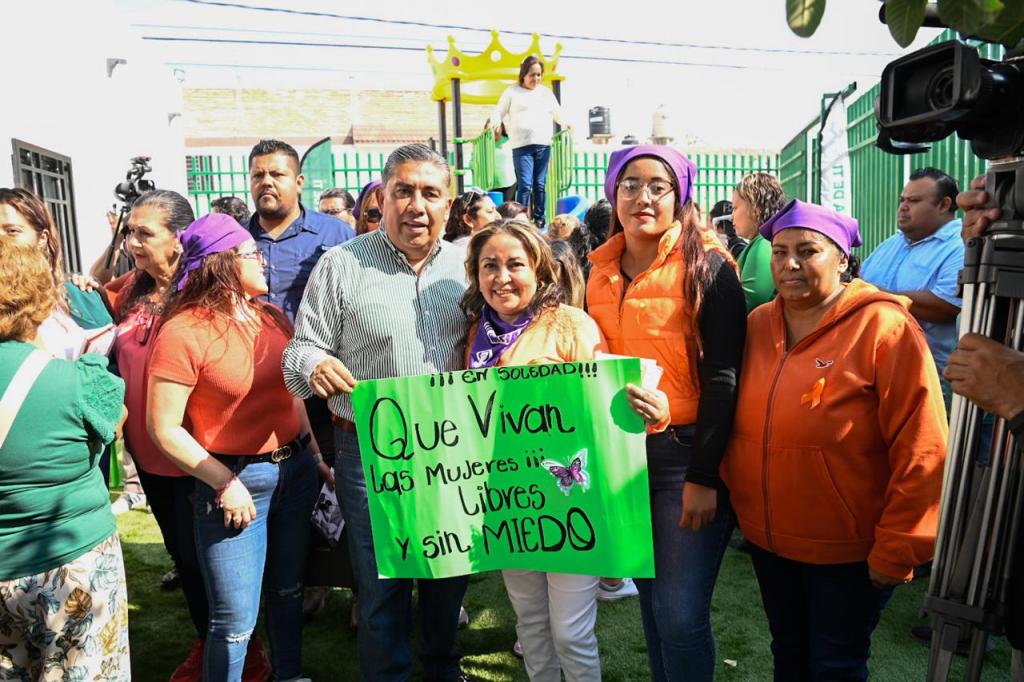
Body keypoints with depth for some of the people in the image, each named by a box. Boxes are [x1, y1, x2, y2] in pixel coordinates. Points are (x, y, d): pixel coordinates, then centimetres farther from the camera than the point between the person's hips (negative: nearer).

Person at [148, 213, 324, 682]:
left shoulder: (274, 318, 6)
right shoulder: (183, 332, -14)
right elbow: (163, 427, -13)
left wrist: (317, 457, 11)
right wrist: (225, 483, -15)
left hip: (296, 470, 6)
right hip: (234, 480, -6)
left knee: (289, 591, 20)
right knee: (235, 620, 1)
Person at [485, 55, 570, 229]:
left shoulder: (546, 92, 18)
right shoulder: (512, 92, 6)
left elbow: (557, 112, 25)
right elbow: (499, 112, 7)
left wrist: (566, 123, 6)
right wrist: (491, 122, -14)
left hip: (543, 145, 4)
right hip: (521, 146, -4)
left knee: (540, 184, 6)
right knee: (525, 184, -12)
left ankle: (539, 219, 13)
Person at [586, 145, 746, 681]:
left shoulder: (706, 265, -8)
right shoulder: (600, 270, 7)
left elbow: (724, 375, -11)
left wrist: (704, 476, -14)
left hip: (685, 455, -5)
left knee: (680, 614, -1)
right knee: (650, 601, 16)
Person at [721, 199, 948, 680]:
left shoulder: (884, 326, -15)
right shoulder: (757, 326, 0)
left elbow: (920, 452, -17)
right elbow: (739, 423, 8)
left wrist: (896, 550, -16)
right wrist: (736, 494, 2)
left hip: (848, 550, -5)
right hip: (767, 539, 5)